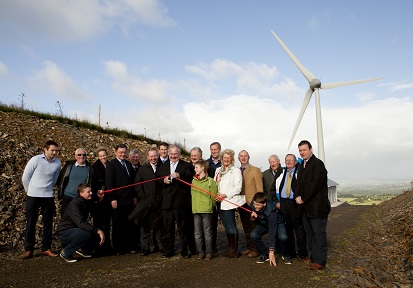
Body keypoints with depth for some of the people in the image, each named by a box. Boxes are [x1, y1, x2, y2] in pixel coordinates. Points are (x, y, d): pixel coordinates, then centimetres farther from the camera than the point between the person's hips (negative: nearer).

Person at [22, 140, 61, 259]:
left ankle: (46, 248, 17)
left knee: (48, 223, 6)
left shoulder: (58, 163, 0)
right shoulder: (35, 160, -9)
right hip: (32, 196, -2)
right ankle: (28, 249, 16)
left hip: (48, 197, 3)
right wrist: (30, 191, 8)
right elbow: (25, 178, 0)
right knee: (30, 223, 5)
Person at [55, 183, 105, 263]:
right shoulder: (74, 204, -24)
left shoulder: (88, 202, 2)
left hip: (76, 229, 8)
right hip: (64, 232, -8)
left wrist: (101, 199, -4)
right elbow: (81, 223, -36)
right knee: (87, 234, -34)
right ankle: (65, 252, -12)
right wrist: (98, 231, -39)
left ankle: (83, 249, 12)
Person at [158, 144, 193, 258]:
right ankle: (168, 251, 20)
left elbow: (189, 177, -15)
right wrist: (163, 180, -9)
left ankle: (184, 251, 16)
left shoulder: (186, 166, 3)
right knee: (167, 227, 8)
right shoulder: (163, 166, 17)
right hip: (167, 201, 3)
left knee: (183, 227, 5)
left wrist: (179, 175, -33)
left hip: (181, 202, -3)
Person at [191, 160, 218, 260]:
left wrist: (210, 206, 0)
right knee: (197, 233, 8)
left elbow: (214, 196, -1)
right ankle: (200, 252, 17)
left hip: (207, 210, -4)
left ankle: (208, 252, 12)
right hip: (196, 210, 4)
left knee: (207, 233, 3)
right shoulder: (193, 181, 11)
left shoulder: (210, 181, -3)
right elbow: (192, 194, 16)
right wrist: (194, 206, 11)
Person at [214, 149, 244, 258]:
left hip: (229, 202, -6)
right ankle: (229, 248, 22)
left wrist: (225, 195, -16)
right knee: (226, 226, 12)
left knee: (231, 226, -4)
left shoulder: (236, 170, -3)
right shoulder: (218, 170, 17)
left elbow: (238, 187, -11)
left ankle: (234, 250, 5)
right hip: (220, 202, 6)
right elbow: (214, 184, 20)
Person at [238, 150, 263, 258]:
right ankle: (249, 247, 23)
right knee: (246, 228, 13)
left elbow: (259, 188, -5)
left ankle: (255, 249, 9)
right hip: (241, 203, 5)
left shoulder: (255, 170, -2)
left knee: (254, 228, 0)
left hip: (252, 203, -5)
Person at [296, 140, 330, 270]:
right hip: (305, 206, 9)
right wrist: (298, 197, 4)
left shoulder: (317, 163, -11)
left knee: (319, 234, -2)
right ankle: (312, 257, 25)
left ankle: (319, 261, 6)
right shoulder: (301, 166, 16)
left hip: (317, 206, -8)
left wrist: (303, 199, -16)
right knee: (309, 234, 15)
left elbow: (316, 183, -19)